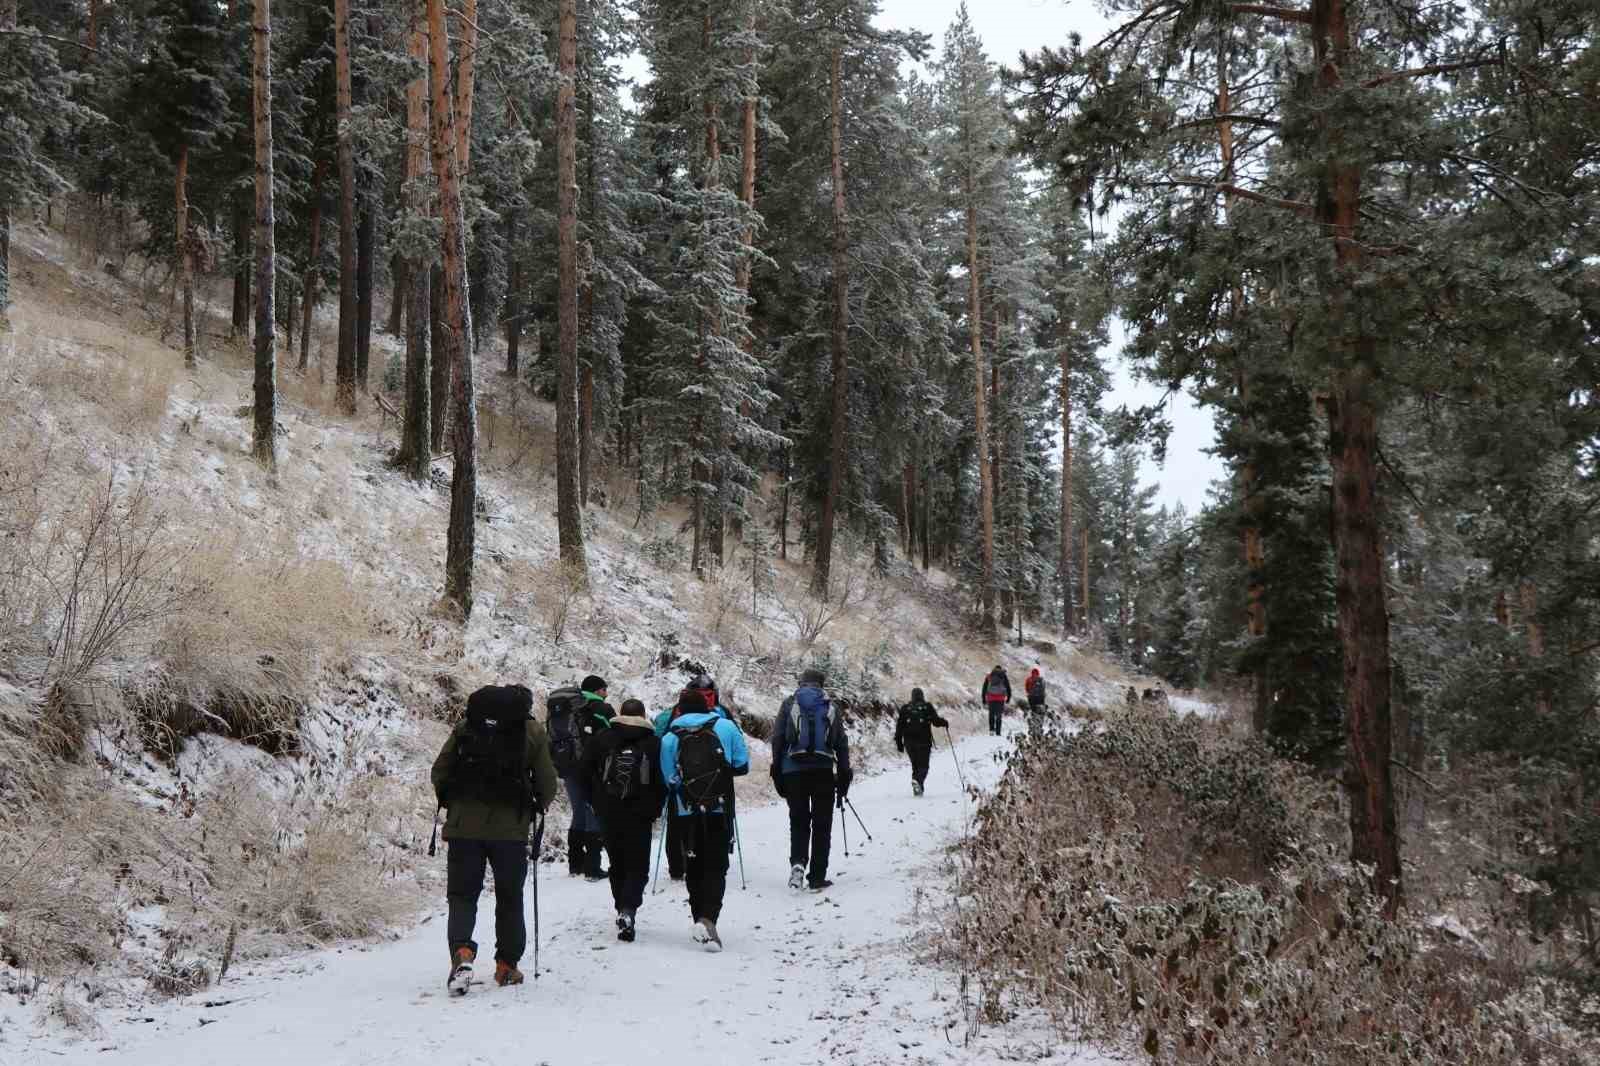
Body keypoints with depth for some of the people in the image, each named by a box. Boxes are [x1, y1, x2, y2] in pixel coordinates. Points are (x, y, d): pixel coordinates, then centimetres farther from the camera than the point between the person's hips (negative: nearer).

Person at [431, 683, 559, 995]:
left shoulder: (465, 726, 7)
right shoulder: (532, 732, 3)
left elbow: (439, 772, 6)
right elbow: (547, 783, 4)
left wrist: (451, 803, 22)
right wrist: (537, 809, 23)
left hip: (464, 825, 1)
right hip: (511, 828, -1)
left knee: (462, 894, 7)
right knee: (509, 899, 14)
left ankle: (461, 951, -17)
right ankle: (506, 964, 17)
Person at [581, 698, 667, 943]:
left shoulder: (602, 739, 3)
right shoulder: (654, 743, -2)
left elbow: (586, 771, 3)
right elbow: (662, 781, -3)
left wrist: (596, 802, 13)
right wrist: (655, 811, 9)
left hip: (608, 813, 2)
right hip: (640, 815, -2)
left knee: (617, 865, 17)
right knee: (638, 867, 1)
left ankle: (622, 910, 22)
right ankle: (628, 910, -19)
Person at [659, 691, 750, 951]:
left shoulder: (669, 737, -1)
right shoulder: (725, 726, -1)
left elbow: (668, 778, -3)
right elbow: (742, 765, 1)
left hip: (686, 812, 1)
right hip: (720, 810, -1)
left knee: (693, 866, 17)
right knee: (716, 866, 1)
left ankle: (700, 920, 20)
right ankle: (708, 918, -18)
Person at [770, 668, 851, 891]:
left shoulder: (789, 705, 7)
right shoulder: (830, 708, 12)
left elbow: (777, 739, 1)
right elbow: (842, 744, 10)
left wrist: (777, 772, 4)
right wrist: (844, 776, 14)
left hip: (793, 770, 0)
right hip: (823, 770, 0)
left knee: (798, 820, 11)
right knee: (822, 824, 7)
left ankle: (797, 862, -13)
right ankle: (817, 877, 5)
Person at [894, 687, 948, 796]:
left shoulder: (905, 708, 9)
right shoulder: (927, 707, 1)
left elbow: (899, 726, 6)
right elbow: (936, 721, -7)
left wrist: (899, 742, 10)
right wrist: (944, 723, 14)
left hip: (909, 742, 3)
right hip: (923, 741, -3)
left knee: (915, 765, 15)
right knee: (923, 766, 0)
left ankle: (918, 789, 9)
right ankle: (917, 780, -29)